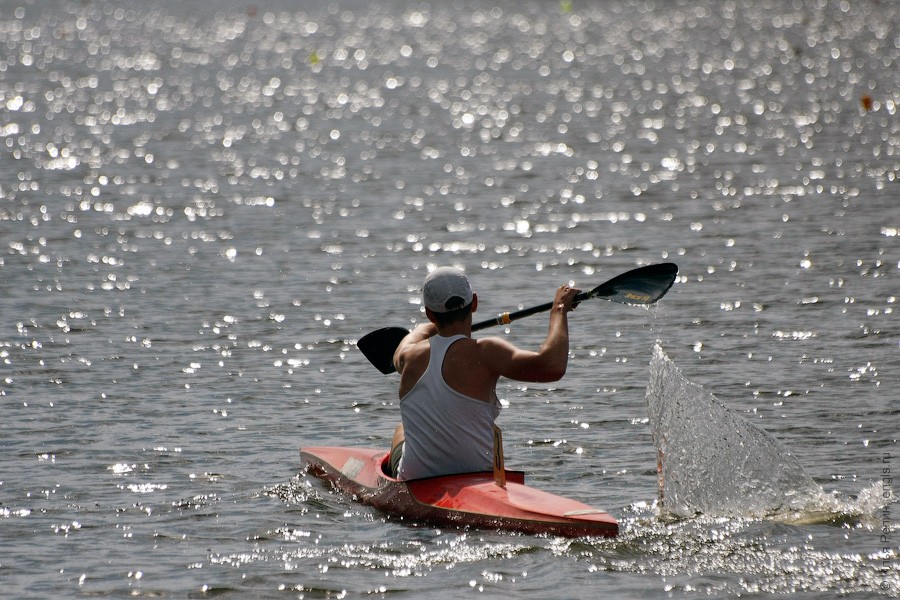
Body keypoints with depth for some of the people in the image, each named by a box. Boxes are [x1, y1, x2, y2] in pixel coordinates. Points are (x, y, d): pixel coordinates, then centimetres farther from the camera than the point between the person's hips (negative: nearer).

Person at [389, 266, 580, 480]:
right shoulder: (483, 353, -20)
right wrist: (559, 310, -14)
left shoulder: (409, 357, -4)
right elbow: (553, 366, -30)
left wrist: (438, 323, 46)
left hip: (414, 479, 2)